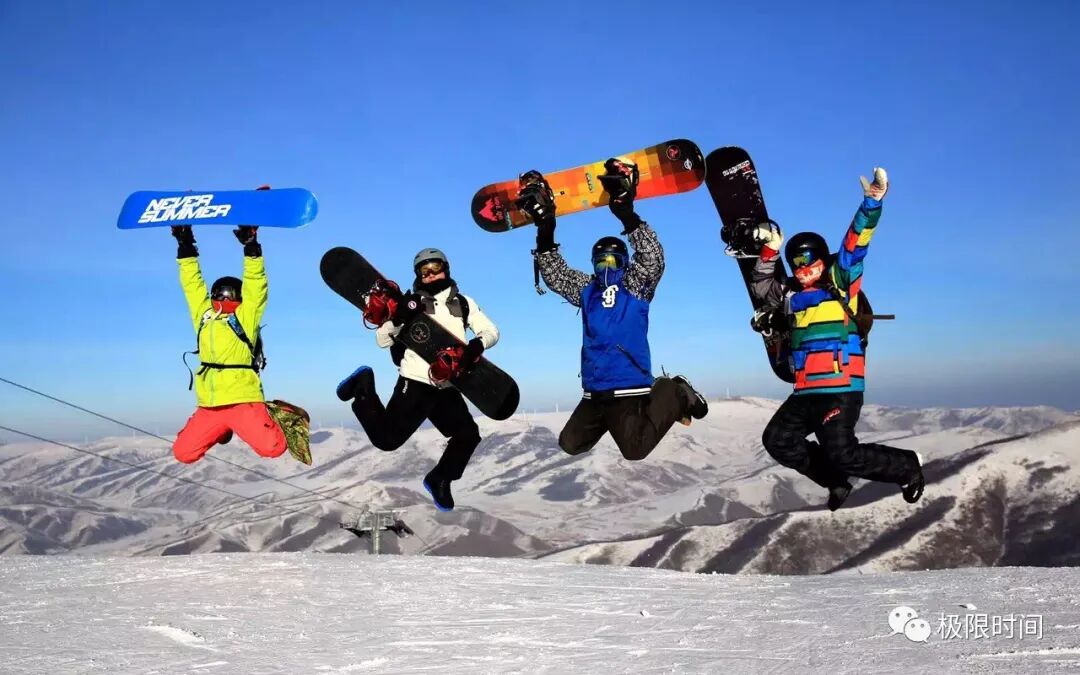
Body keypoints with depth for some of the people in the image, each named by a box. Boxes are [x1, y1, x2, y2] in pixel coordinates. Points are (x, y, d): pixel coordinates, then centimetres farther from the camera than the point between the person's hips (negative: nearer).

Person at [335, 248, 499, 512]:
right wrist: (396, 318, -27)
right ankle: (363, 388, 18)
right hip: (415, 384, -4)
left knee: (468, 435, 4)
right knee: (387, 439, -5)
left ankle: (439, 480, 26)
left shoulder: (463, 303, 8)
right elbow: (382, 341, -6)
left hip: (447, 388, 4)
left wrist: (477, 344, -19)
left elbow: (491, 331, 3)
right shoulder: (412, 303, -4)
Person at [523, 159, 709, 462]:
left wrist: (627, 215, -27)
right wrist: (545, 233, -6)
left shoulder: (636, 285, 2)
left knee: (635, 449, -17)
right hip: (594, 390, 6)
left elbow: (653, 259, -15)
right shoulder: (586, 289, 15)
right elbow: (555, 275, 9)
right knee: (570, 444, 11)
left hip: (628, 386, -6)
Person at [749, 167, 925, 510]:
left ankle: (906, 467, 10)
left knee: (841, 453, -14)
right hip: (805, 392, 7)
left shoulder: (840, 281, 2)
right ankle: (836, 480, 17)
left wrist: (871, 204, -18)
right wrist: (770, 252, 9)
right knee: (778, 440, 7)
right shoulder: (791, 295, 16)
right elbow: (761, 287, 23)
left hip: (841, 387, -7)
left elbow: (855, 245, -8)